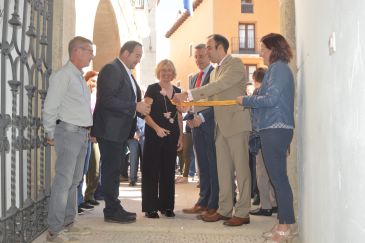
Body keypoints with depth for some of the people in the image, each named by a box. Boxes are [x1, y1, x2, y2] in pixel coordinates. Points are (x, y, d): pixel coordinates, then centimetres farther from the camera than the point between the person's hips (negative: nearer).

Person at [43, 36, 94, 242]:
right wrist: (51, 134, -8)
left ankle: (68, 223, 21)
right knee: (63, 181, -9)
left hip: (82, 133, 9)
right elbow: (50, 107, -12)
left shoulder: (80, 77, 17)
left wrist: (88, 130, 13)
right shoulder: (63, 75, -10)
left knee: (74, 181, 12)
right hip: (68, 132, -9)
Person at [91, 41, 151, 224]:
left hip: (121, 131, 10)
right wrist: (135, 107, -21)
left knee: (114, 170, 14)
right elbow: (107, 100, -22)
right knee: (111, 170, -3)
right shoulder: (111, 69, -13)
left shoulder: (127, 73, 18)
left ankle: (114, 208, 22)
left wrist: (141, 106, 7)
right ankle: (112, 211, 4)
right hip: (110, 130, -10)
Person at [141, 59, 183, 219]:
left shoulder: (177, 91, 12)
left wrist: (181, 136, 7)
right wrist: (157, 128, -21)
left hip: (172, 136, 5)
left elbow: (179, 116, 15)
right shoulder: (152, 89, -1)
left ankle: (167, 206, 17)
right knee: (151, 171, -1)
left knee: (168, 171, 8)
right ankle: (150, 207, 4)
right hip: (154, 135, -4)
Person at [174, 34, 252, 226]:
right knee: (223, 170, 10)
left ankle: (242, 213, 3)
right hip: (221, 125, 8)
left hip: (236, 122, -8)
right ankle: (224, 210, 18)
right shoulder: (215, 71, 18)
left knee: (241, 168, -3)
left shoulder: (236, 64, -7)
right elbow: (211, 98, 17)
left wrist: (189, 94, -21)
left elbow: (219, 86, -20)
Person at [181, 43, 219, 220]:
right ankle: (203, 202, 16)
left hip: (211, 124, -7)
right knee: (203, 167, 10)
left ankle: (214, 205, 1)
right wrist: (190, 118, 6)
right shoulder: (194, 78, 20)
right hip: (197, 126, 7)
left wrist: (202, 117, -18)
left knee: (213, 166, -3)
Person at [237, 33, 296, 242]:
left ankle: (286, 226, -1)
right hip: (274, 130, 10)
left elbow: (271, 99, -19)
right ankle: (285, 224, 19)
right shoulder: (278, 68, 19)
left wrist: (246, 100, -8)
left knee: (278, 178, -7)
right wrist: (249, 100, 16)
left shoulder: (279, 68, -10)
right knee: (278, 177, 12)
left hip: (276, 130, -10)